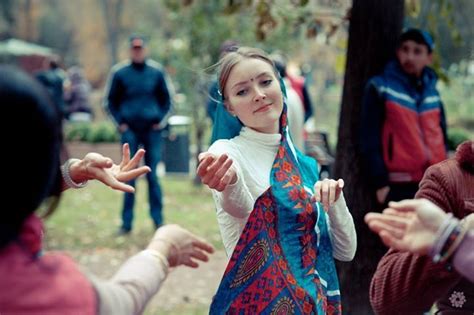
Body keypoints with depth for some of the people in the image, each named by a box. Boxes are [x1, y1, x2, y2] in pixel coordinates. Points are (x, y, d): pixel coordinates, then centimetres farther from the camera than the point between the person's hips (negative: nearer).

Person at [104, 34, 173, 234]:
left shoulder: (156, 71, 3)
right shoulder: (119, 72, 1)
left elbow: (166, 98, 13)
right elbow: (111, 101, 10)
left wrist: (161, 120, 4)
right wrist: (120, 123, 2)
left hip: (152, 129, 0)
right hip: (130, 131, 0)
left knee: (152, 176, 2)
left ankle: (158, 220, 10)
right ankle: (126, 223, 5)